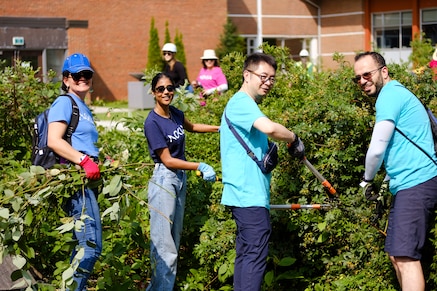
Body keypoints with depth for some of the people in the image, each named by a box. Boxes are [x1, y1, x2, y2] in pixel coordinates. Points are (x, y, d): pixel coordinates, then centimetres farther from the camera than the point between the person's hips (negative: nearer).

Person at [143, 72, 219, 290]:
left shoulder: (175, 113, 3)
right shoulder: (152, 122, -18)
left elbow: (191, 127, 28)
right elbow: (167, 160, -18)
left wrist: (220, 129, 27)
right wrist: (200, 167, -21)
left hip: (181, 178, 8)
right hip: (164, 180, -8)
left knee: (174, 241, 13)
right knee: (164, 243, -10)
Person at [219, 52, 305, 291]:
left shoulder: (246, 105, 21)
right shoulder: (241, 102, -13)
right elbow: (269, 127, -30)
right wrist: (294, 139, -13)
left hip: (247, 195, 11)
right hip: (249, 194, -11)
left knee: (246, 254, 12)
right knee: (256, 254, -12)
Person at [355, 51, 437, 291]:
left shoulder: (390, 95, -11)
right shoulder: (395, 94, 21)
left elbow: (377, 149, -16)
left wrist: (368, 180, 1)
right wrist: (387, 181, 24)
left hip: (416, 183, -11)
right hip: (407, 185, 11)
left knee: (405, 257, -16)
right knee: (397, 256, 12)